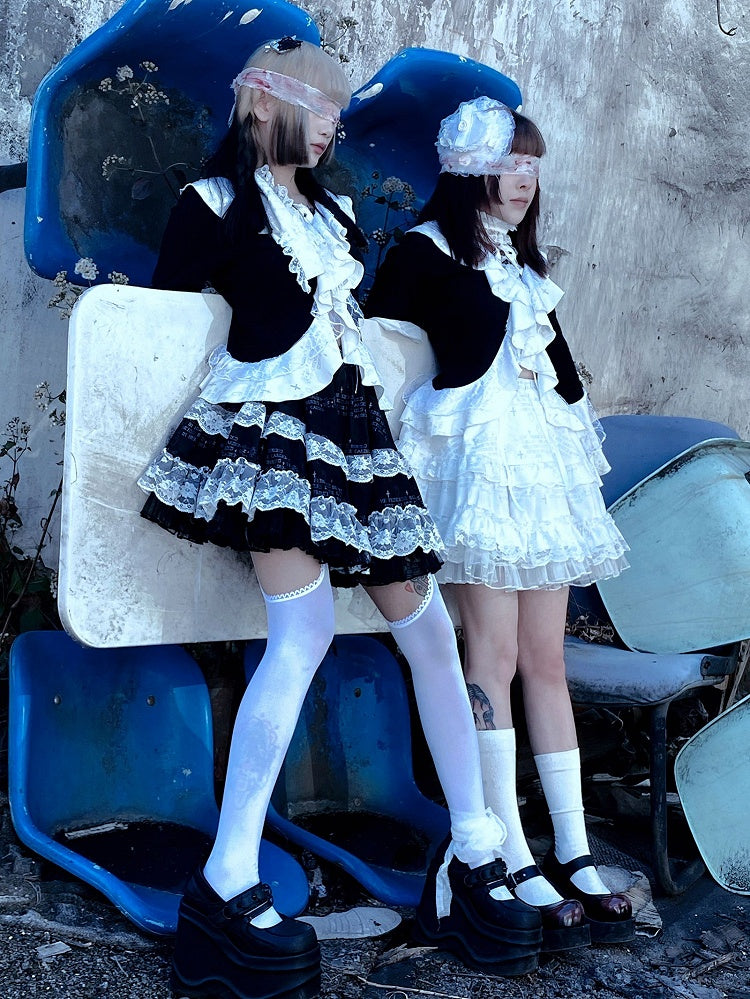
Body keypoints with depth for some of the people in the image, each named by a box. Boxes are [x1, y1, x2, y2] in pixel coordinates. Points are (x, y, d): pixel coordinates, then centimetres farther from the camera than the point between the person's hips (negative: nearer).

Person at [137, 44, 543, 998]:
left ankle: (474, 851, 13)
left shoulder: (334, 213, 24)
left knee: (427, 628, 2)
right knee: (304, 627, -25)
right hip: (273, 422, -7)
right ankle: (227, 885, -20)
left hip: (354, 427, 7)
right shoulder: (215, 202, 3)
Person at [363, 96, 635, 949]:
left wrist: (581, 444, 20)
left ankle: (573, 853, 11)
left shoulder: (524, 261, 21)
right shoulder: (426, 250, 0)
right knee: (494, 656, -7)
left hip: (544, 462, 7)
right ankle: (515, 861, 0)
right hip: (481, 460, -7)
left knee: (546, 660, 6)